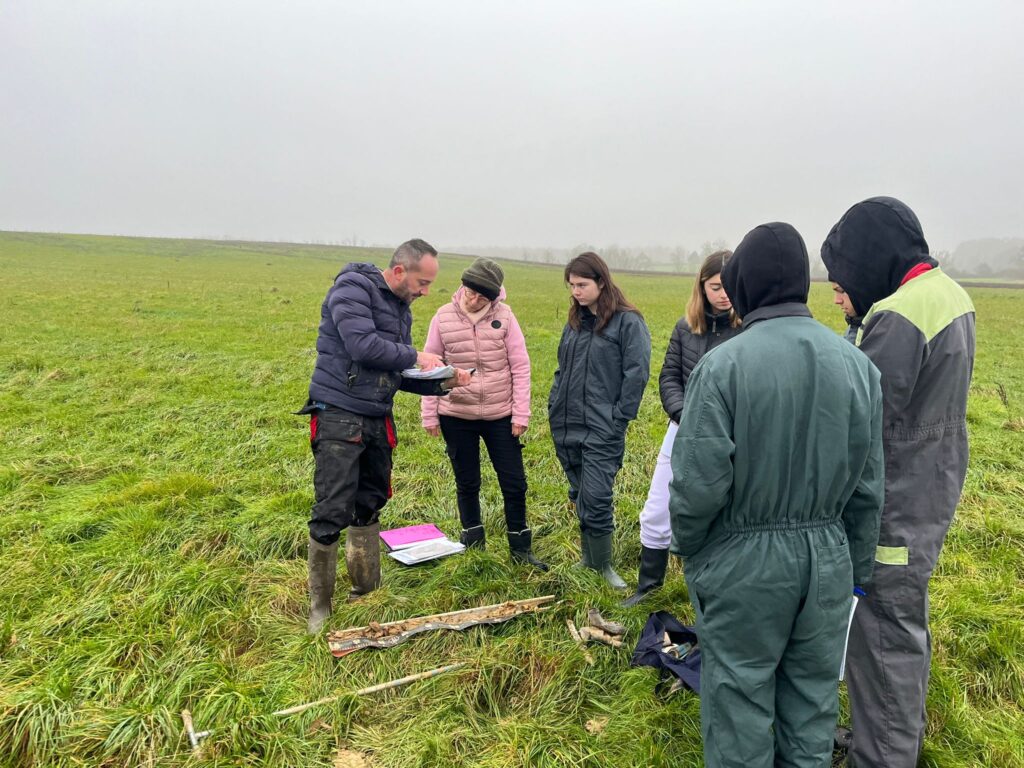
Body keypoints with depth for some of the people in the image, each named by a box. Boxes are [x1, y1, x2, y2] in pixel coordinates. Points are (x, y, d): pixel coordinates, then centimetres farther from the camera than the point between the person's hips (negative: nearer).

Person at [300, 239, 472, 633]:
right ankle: (320, 605, 10)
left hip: (377, 420, 8)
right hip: (339, 418, -8)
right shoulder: (352, 287, -10)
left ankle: (367, 591, 27)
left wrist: (443, 383, 2)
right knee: (332, 513, -6)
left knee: (368, 508, 15)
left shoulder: (399, 307, 15)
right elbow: (362, 344, -24)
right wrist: (415, 357, -12)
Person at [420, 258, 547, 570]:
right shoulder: (443, 318, -5)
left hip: (500, 416, 0)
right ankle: (472, 542, 31)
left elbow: (520, 367, -4)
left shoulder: (504, 317, -7)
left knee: (514, 483, 5)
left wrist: (521, 413, -6)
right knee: (467, 483, 13)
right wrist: (429, 415, 1)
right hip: (456, 416, 1)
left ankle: (520, 547, 23)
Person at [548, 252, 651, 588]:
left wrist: (619, 418, -12)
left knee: (595, 498, -7)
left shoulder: (627, 322, -8)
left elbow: (637, 373, -11)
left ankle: (602, 564, 11)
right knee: (579, 496, 15)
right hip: (566, 427, 7)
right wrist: (554, 406, 11)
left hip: (601, 430, -7)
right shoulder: (575, 321, 13)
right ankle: (588, 556, 29)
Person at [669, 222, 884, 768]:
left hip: (743, 561, -4)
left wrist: (687, 548, 1)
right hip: (828, 559, 5)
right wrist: (857, 568, 15)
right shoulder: (857, 364, -3)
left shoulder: (723, 364, -19)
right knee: (813, 699, 21)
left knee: (739, 701, 13)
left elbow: (698, 483, -18)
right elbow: (868, 486, 3)